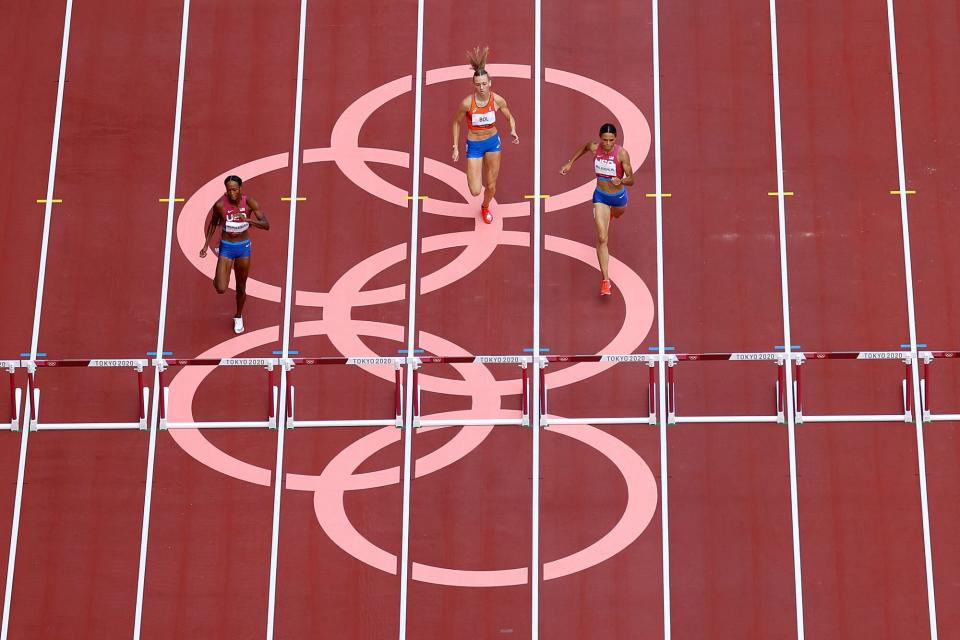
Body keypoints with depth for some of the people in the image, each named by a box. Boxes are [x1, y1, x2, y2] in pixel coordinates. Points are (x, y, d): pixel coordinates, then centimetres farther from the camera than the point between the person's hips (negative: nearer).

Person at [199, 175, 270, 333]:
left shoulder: (249, 202, -16)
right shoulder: (220, 205, -18)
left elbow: (266, 225, -20)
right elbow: (213, 223, 2)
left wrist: (248, 219, -37)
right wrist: (206, 245, 0)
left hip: (243, 246, 1)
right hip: (226, 247, -1)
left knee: (241, 287, 14)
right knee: (221, 289, -12)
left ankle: (238, 317, 40)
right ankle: (218, 277, 26)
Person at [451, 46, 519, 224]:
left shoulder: (498, 100, -17)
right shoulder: (467, 103, -24)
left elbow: (510, 118, 1)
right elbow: (456, 122, -6)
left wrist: (513, 132, -21)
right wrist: (455, 147, -4)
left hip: (493, 142, 2)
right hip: (474, 146, -2)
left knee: (491, 186, 12)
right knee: (475, 191, -5)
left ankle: (485, 207, 48)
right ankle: (474, 174, 33)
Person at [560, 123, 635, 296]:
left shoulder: (622, 153, -26)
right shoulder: (594, 148, -17)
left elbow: (631, 181, -24)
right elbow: (584, 147, 10)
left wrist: (621, 181, -45)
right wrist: (570, 163, 9)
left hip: (618, 196, 0)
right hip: (600, 196, 0)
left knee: (618, 214, 36)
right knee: (602, 238, -9)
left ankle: (611, 212, 78)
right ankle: (605, 280, -7)